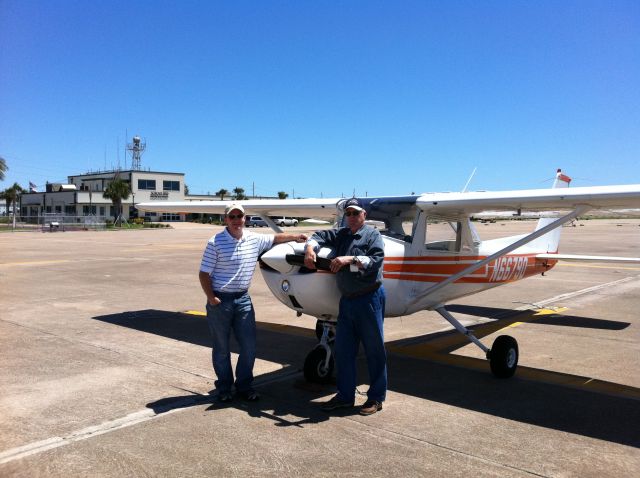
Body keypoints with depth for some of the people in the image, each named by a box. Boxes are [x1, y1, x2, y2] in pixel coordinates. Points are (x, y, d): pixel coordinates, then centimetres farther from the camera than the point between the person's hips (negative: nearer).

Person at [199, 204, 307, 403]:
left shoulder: (254, 239, 4)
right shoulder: (215, 242, -10)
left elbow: (275, 238, 22)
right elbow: (204, 274, -9)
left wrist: (294, 236, 20)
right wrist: (211, 299, -14)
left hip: (243, 299, 4)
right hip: (220, 300, -4)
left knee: (249, 345, 5)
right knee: (221, 347, 7)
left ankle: (244, 386, 22)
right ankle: (224, 388, 22)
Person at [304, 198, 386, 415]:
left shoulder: (372, 234, -3)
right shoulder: (341, 234, 15)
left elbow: (376, 260, -16)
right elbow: (321, 235, 11)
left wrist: (350, 259, -24)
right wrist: (310, 247, -9)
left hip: (369, 299, -6)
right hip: (347, 300, 7)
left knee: (374, 350, 4)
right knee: (343, 350, 11)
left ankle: (376, 397, 16)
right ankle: (345, 395, 23)